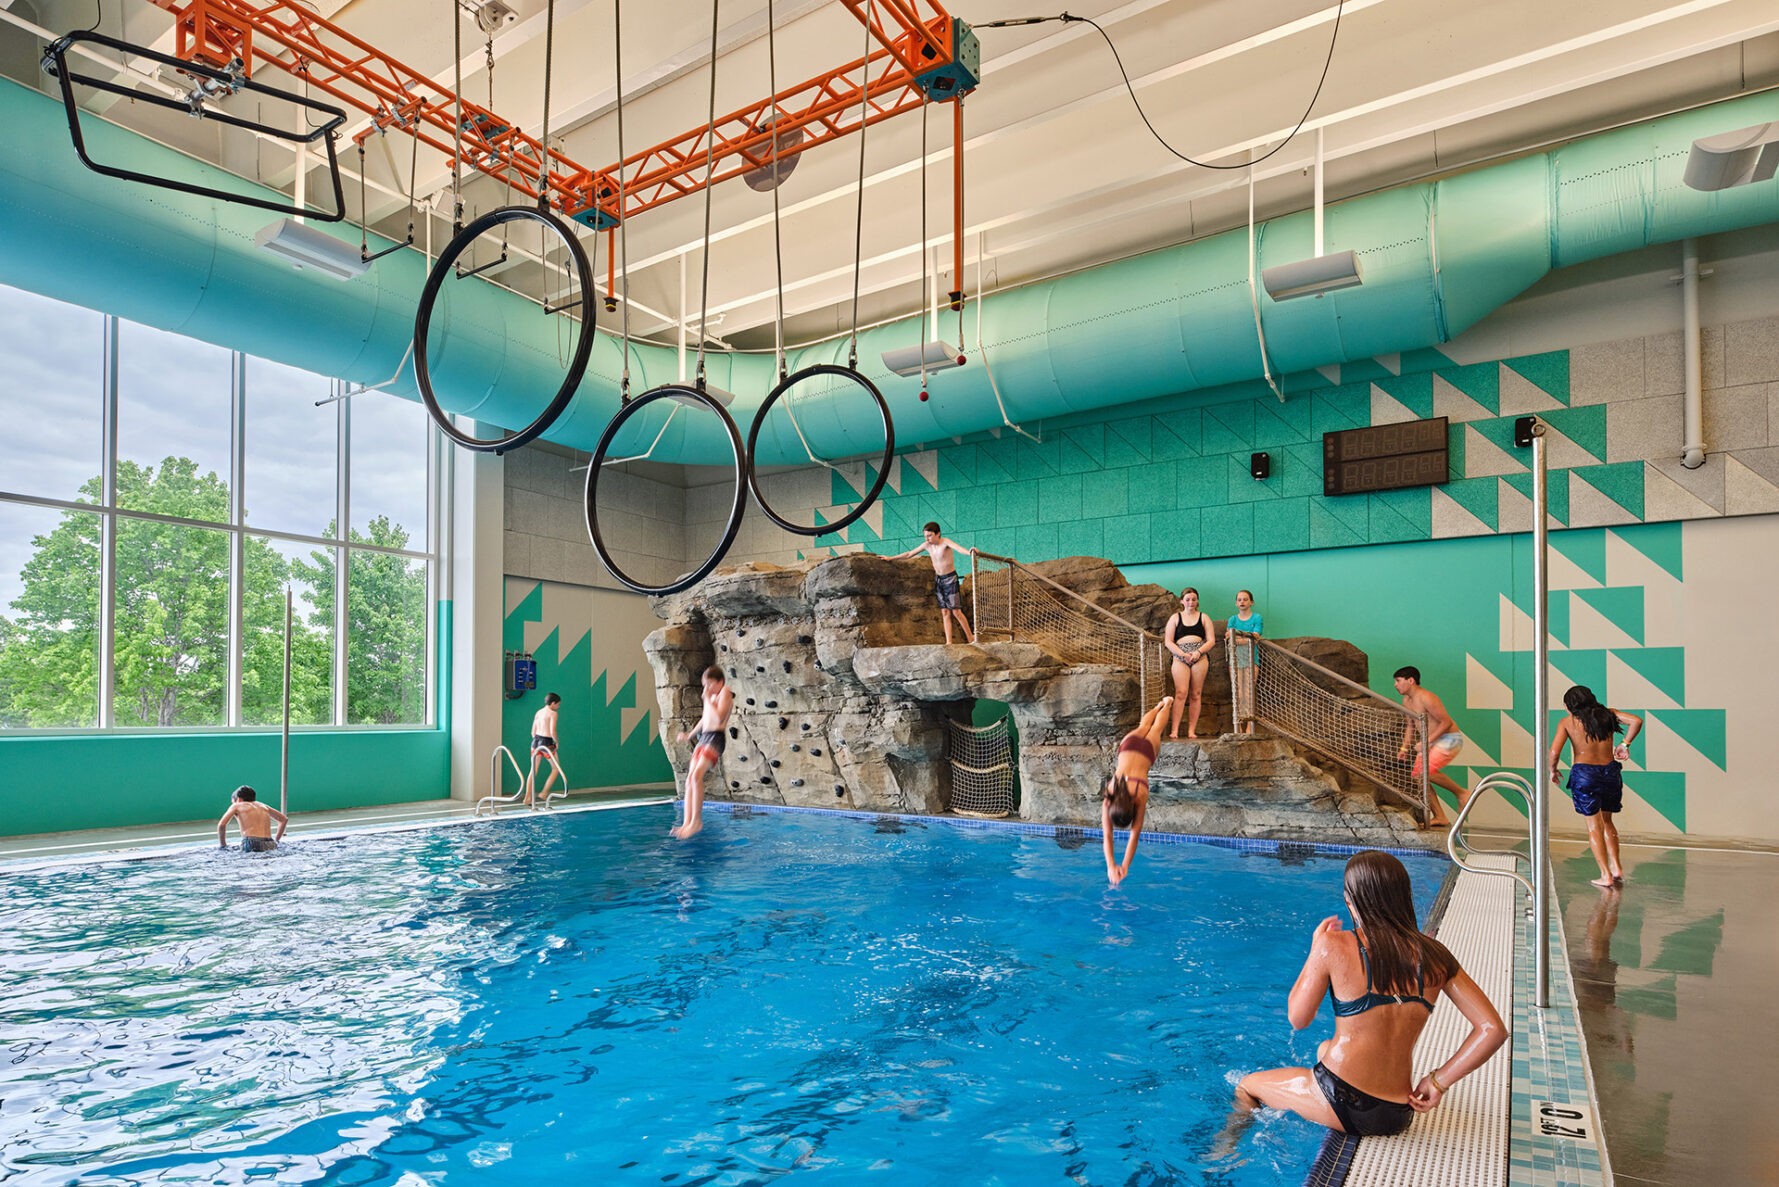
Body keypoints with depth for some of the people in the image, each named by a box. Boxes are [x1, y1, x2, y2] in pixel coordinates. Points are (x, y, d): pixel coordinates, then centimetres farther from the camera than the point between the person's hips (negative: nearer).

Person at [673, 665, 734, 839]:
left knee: (696, 776, -23)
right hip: (703, 737, 9)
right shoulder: (710, 696, 21)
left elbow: (720, 718, -18)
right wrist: (690, 735, 28)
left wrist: (709, 700, -13)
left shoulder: (725, 693, -4)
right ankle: (687, 823, -4)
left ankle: (696, 820, -18)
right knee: (690, 779, -2)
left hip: (716, 738, -9)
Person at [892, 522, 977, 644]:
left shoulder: (945, 542, -17)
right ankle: (949, 642, 1)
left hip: (950, 578, -6)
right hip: (938, 579, 6)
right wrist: (890, 558, 16)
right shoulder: (927, 546, 1)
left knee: (956, 611, -6)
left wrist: (969, 551, -59)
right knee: (945, 612, 3)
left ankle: (970, 638, 7)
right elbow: (909, 554, 12)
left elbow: (957, 547, -38)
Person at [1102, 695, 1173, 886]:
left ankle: (1166, 704, 56)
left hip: (1146, 750, -1)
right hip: (1128, 745, 1)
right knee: (1142, 728, 31)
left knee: (1154, 730, 29)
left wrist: (1125, 866, -39)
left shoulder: (1140, 797, -39)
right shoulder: (1108, 799, -33)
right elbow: (1106, 835, -32)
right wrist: (1110, 865, -43)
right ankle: (1159, 705, 60)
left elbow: (1135, 834, -35)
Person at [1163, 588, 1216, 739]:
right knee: (1181, 692, -15)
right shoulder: (1175, 617, 12)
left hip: (1200, 657, 1)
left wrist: (1198, 652, -10)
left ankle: (1191, 731, 2)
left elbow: (1211, 640, 8)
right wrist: (1183, 654, -9)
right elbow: (1168, 641, 5)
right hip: (1180, 658, -1)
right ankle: (1174, 730, -17)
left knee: (1196, 694, -1)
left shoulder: (1203, 618, 15)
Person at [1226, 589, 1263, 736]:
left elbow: (1254, 638, -6)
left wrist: (1238, 639, -19)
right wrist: (1248, 636, -17)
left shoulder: (1256, 618, 7)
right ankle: (1238, 729, -4)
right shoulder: (1233, 619, 14)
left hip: (1250, 659, -2)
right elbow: (1231, 640, 1)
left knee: (1248, 694, -10)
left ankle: (1249, 729, -10)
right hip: (1235, 658, 2)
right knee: (1237, 695, -4)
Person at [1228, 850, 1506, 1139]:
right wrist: (1439, 1080, 3)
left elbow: (1298, 1018, -5)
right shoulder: (1434, 956, -3)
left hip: (1342, 1104, -5)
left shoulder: (1334, 945, -16)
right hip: (1397, 1118, 6)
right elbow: (1493, 1030, -3)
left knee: (1245, 1086, 24)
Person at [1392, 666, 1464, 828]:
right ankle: (1439, 817, 10)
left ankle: (1461, 793, -3)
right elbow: (1411, 725, 19)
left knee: (1427, 770, -26)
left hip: (1450, 739, -9)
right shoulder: (1406, 701, 7)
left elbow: (1446, 722, -21)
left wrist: (1427, 741, -22)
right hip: (1431, 742, 9)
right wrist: (1405, 748, 9)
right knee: (1417, 776, 1)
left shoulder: (1426, 698, -22)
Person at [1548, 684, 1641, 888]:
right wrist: (1625, 744, 7)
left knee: (1594, 825, 8)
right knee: (1607, 821, 22)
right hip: (1610, 772, 4)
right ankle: (1616, 868, 15)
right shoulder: (1607, 714, 7)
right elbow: (1636, 721, -5)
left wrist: (1553, 770, 7)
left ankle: (1606, 875, 6)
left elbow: (1554, 752, -11)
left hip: (1584, 774, -3)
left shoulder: (1567, 722, -2)